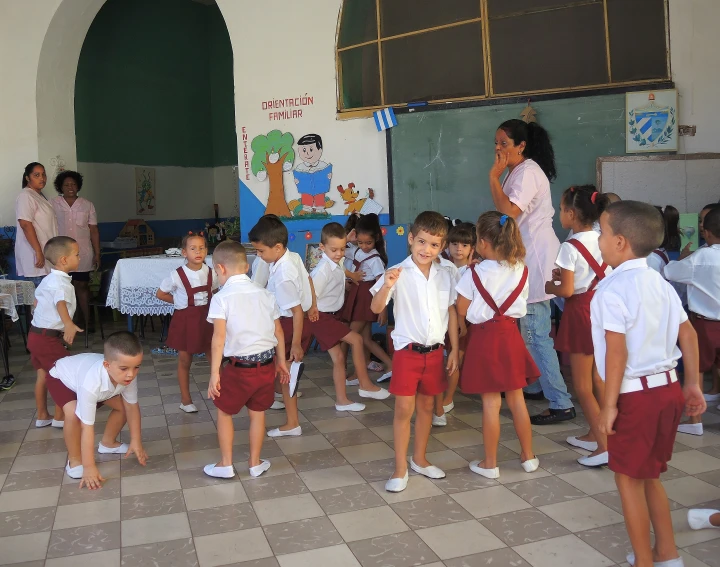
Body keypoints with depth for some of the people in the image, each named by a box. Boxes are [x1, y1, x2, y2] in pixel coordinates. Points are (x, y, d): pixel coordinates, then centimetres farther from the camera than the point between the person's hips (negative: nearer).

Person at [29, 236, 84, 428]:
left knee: (42, 374, 15)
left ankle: (42, 416, 24)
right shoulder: (62, 283, -20)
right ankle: (59, 416, 9)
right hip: (48, 337, -9)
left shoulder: (48, 279, 11)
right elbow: (61, 303, -40)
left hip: (35, 333, 9)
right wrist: (68, 324, -59)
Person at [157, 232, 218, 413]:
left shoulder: (211, 273, -5)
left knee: (214, 358, 6)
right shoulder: (177, 275, -15)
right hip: (185, 321, -2)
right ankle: (185, 399, 25)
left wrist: (210, 303, -3)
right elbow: (160, 294, -2)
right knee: (184, 361, 11)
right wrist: (179, 301, -5)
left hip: (206, 319, 3)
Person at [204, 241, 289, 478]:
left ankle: (226, 465, 25)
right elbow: (278, 332, 9)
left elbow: (219, 337, -18)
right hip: (266, 364, 5)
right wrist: (281, 362, 19)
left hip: (239, 367, -5)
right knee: (257, 413, 19)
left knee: (224, 412, 16)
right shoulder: (265, 294, 5)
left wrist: (214, 373, -14)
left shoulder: (221, 298, -11)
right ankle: (255, 463, 30)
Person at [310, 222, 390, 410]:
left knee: (338, 357, 8)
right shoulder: (324, 269, -21)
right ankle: (365, 385, 1)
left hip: (332, 316, 9)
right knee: (356, 340, -10)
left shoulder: (337, 264, 6)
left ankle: (342, 400, 13)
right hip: (323, 317, -9)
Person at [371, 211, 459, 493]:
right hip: (408, 351, -4)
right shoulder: (398, 274, -12)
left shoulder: (444, 276, 2)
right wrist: (386, 286, -40)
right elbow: (376, 308, -21)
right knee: (404, 409, 0)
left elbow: (451, 313, 9)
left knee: (426, 406, 16)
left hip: (435, 351, 4)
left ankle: (420, 459, 32)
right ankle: (400, 470, 12)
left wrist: (454, 350, 9)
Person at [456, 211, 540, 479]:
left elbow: (462, 311, -9)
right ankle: (528, 456, 27)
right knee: (516, 398, 15)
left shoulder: (475, 274, -14)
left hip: (484, 337, -4)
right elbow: (520, 303, 10)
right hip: (510, 334, 4)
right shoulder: (521, 270, -1)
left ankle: (490, 464, 14)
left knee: (491, 402, 3)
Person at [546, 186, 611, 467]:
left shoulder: (571, 246, -17)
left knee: (582, 386, 1)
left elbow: (567, 290, -19)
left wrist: (548, 286, 0)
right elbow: (592, 274, 12)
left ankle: (604, 446, 0)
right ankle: (594, 434, 30)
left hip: (581, 313, -8)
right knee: (597, 379, 18)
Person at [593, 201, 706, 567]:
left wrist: (609, 403, -17)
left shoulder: (612, 290, -16)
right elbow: (688, 334, 9)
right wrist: (692, 384, 14)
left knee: (629, 478, 7)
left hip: (636, 395, -8)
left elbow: (617, 350, -21)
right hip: (667, 389, 8)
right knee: (649, 476, 22)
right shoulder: (661, 284, 9)